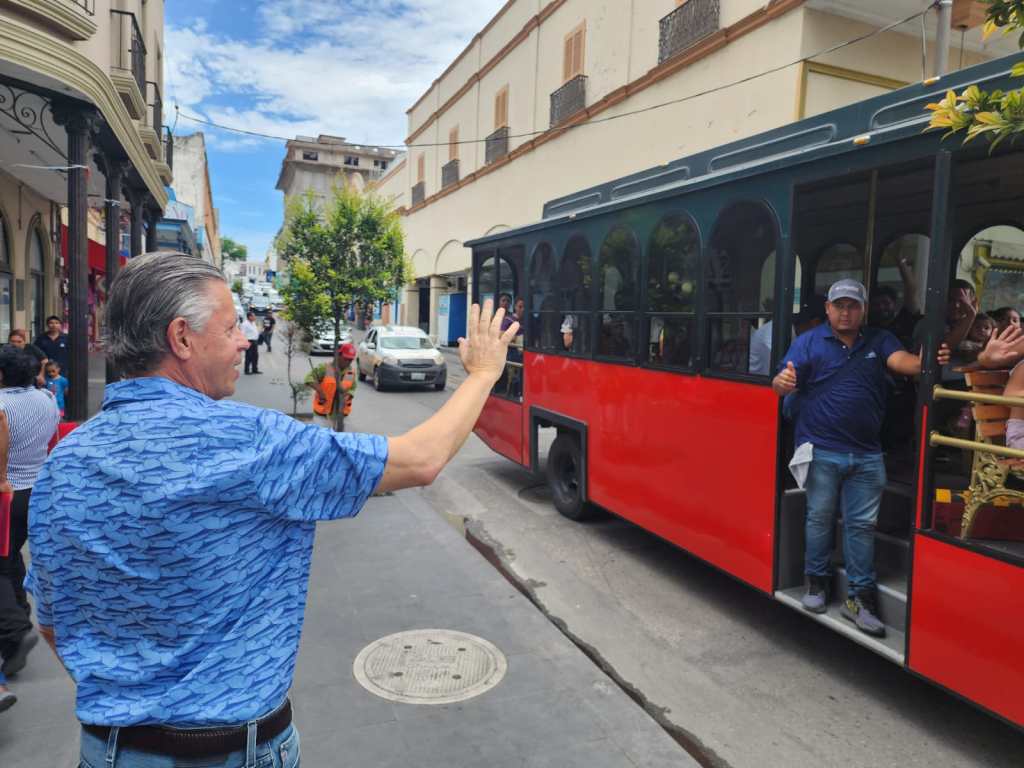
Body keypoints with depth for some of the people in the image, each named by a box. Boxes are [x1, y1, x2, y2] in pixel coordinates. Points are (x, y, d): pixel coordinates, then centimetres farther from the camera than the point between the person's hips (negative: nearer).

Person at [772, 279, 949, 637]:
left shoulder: (879, 341, 9)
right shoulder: (809, 342, 2)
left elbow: (902, 361, -10)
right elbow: (781, 383, -7)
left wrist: (925, 361, -33)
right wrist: (782, 382, -33)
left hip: (866, 454, 3)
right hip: (821, 451, -2)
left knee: (862, 524, 6)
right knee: (820, 518, 8)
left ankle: (859, 598, 15)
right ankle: (816, 583, 25)